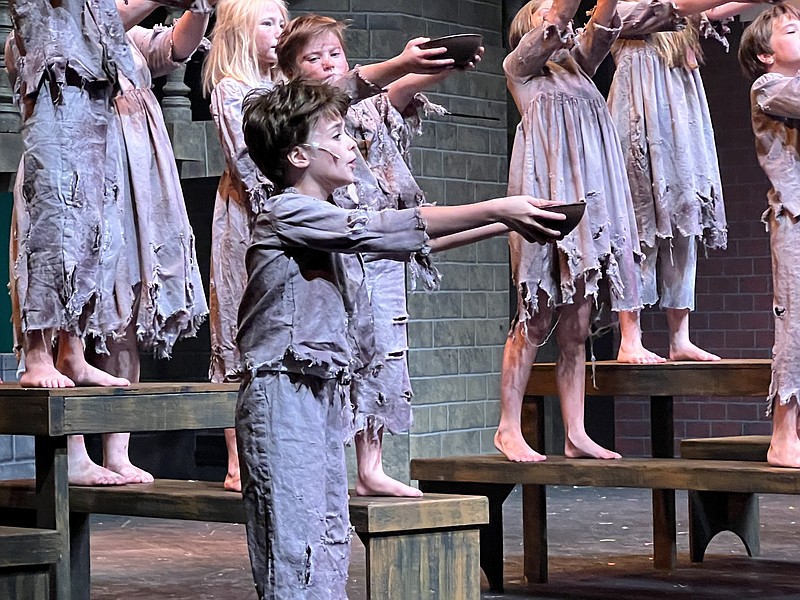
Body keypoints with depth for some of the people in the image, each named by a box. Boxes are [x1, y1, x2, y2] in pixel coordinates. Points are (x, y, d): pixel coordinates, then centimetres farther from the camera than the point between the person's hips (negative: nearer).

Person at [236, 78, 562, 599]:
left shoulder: (331, 220, 17)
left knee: (332, 540, 9)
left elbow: (415, 240, 20)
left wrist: (504, 224, 12)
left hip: (326, 394, 10)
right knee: (295, 546, -10)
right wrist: (494, 210, -21)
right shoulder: (287, 213, -13)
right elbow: (384, 229, -21)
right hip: (284, 394, -10)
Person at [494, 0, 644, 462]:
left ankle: (576, 433, 5)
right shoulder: (519, 67, 7)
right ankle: (509, 429, -1)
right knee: (536, 322, -6)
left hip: (589, 199, 5)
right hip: (545, 200, -5)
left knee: (577, 328, 4)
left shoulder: (577, 65, 22)